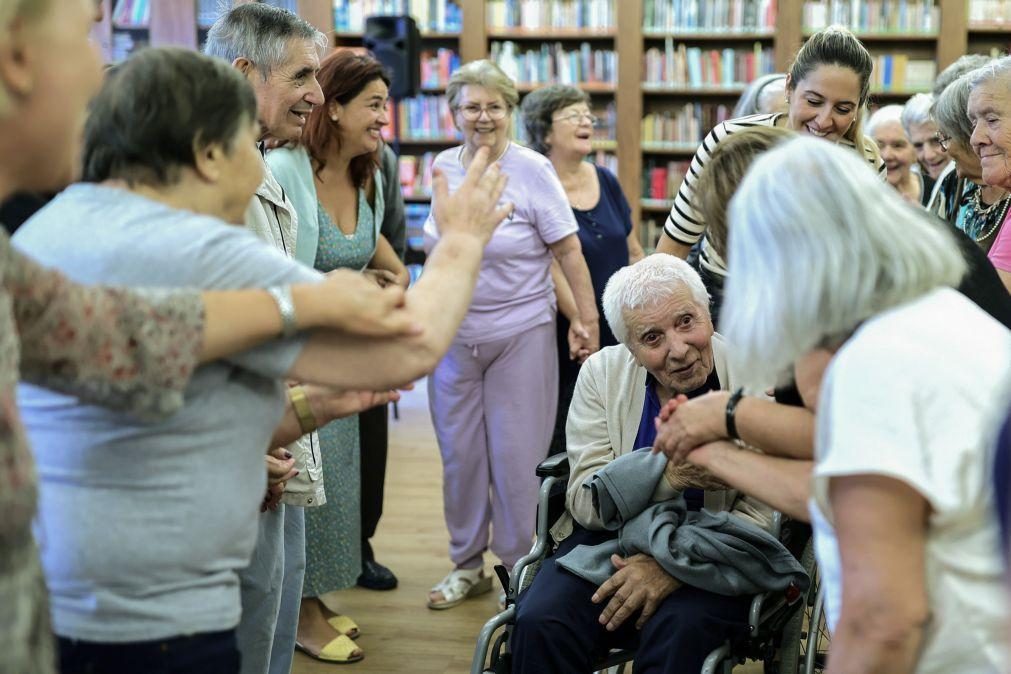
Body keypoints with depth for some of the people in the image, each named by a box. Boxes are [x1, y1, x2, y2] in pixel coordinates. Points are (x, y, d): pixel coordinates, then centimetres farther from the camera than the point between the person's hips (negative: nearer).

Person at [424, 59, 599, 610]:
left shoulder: (531, 170, -9)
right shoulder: (443, 167, 4)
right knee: (459, 453, 9)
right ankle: (467, 565, 24)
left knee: (515, 455, -2)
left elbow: (568, 250, -9)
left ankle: (521, 569, 13)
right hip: (454, 334, 4)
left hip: (521, 333, -4)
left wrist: (588, 321, -13)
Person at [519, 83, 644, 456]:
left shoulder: (607, 181, 11)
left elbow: (634, 253, 15)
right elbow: (553, 268, -15)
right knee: (561, 442, -1)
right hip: (569, 342, -6)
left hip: (620, 337, 6)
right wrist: (583, 323, -20)